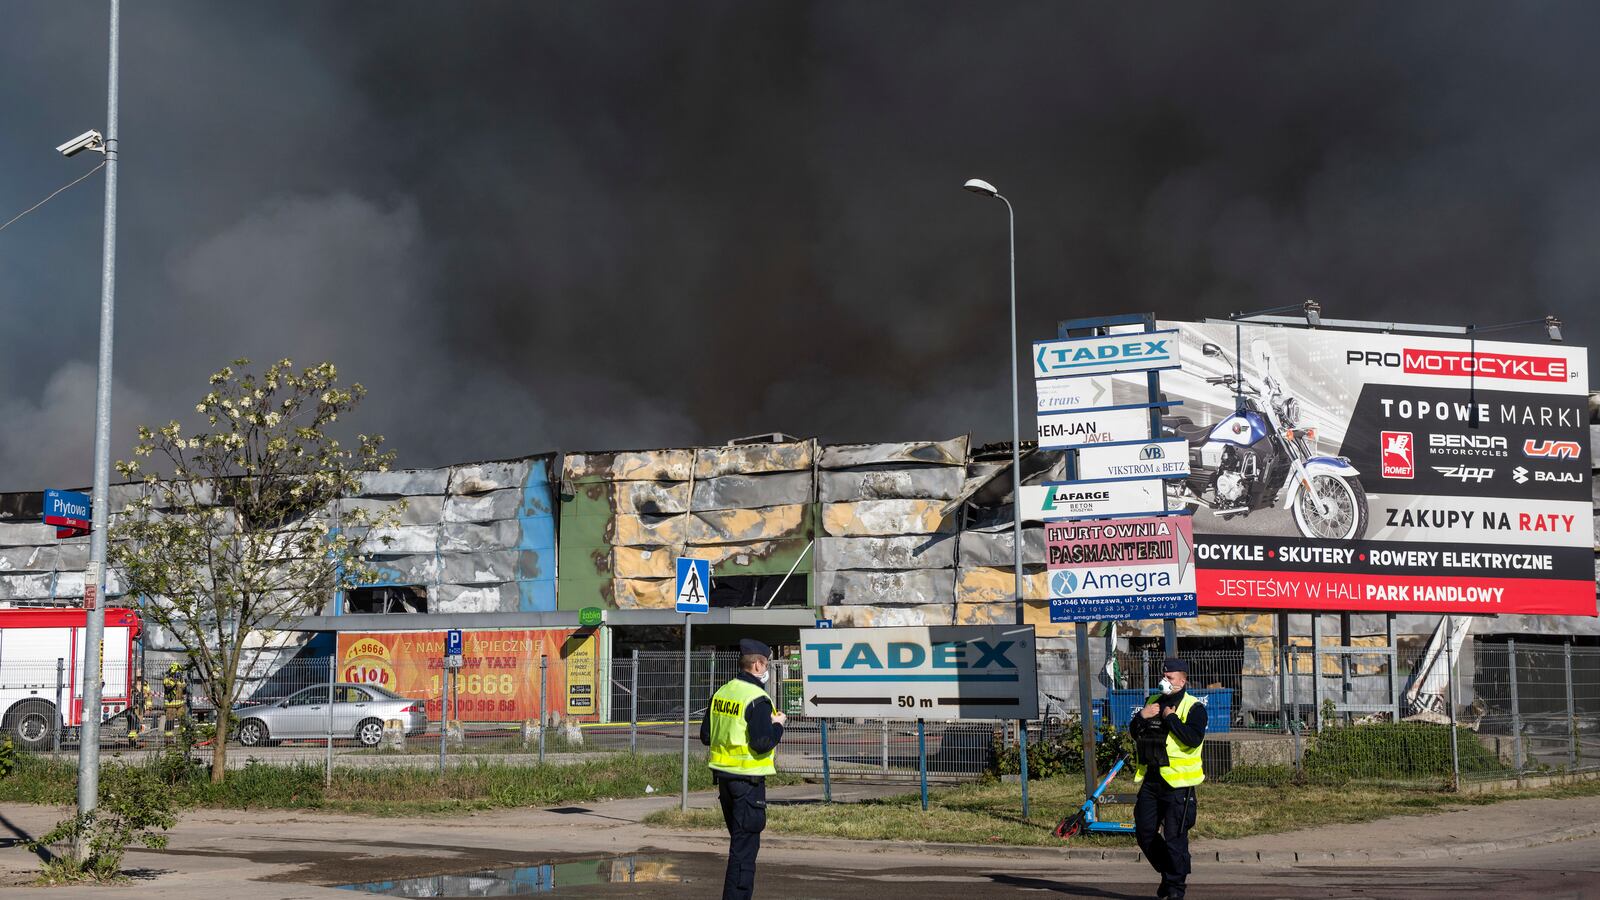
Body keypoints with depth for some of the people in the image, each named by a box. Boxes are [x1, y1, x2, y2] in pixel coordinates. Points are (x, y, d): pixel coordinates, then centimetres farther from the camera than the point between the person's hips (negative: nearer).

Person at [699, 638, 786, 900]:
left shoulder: (721, 693, 8)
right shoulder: (757, 699, -17)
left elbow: (705, 735, 13)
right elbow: (763, 743, -23)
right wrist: (778, 725, -6)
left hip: (723, 775, 9)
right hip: (748, 779, -9)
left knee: (740, 838, 20)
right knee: (746, 844, -3)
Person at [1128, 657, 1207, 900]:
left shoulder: (1193, 707, -4)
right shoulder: (1152, 702, 15)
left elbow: (1194, 738, -20)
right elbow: (1134, 733, 13)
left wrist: (1170, 718, -17)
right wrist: (1141, 717, -6)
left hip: (1178, 783, -6)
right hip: (1150, 780, 6)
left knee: (1175, 837, -6)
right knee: (1144, 833, 9)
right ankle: (1170, 873, 27)